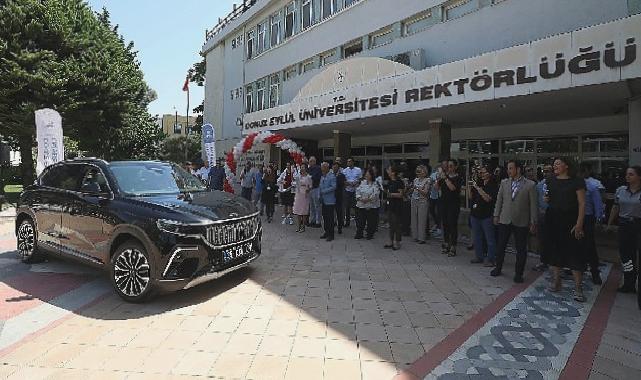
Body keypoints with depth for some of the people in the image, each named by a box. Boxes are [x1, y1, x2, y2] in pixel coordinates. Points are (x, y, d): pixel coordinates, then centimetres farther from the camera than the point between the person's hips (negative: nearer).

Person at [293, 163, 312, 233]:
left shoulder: (308, 177, -4)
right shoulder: (298, 176, 11)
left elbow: (310, 186, -5)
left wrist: (308, 189, -22)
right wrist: (295, 195, 10)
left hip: (305, 195, -5)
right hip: (298, 194, 5)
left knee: (304, 212, -1)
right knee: (298, 211, 6)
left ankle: (303, 227, 7)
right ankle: (299, 226, 16)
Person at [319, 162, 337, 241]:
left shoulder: (332, 176, -11)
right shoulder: (322, 176, 14)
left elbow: (333, 187, -20)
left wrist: (323, 191, -18)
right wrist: (320, 196, 7)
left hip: (330, 200, -8)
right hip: (324, 200, 8)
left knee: (330, 218, -2)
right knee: (325, 217, 13)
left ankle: (331, 234, 6)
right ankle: (326, 232, 25)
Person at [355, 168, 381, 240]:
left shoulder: (375, 184, -6)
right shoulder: (362, 182, 9)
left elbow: (375, 194, -16)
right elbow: (358, 190, 4)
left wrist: (368, 199, -21)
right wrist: (359, 198, -12)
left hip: (372, 205, -4)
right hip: (361, 205, 4)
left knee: (371, 221, 5)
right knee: (360, 220, 8)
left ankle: (370, 234, 19)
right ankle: (359, 234, 20)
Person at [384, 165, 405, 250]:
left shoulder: (399, 182, -13)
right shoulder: (389, 182, 13)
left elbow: (400, 194, -18)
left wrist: (391, 194, -25)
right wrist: (385, 190, 5)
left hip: (397, 206, -9)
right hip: (390, 205, 9)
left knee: (396, 224, -1)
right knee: (391, 224, 14)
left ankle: (397, 243, 8)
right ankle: (391, 242, 24)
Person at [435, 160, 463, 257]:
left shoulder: (458, 178, -3)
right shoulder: (444, 176, 10)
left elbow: (452, 188, -19)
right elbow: (437, 188, 6)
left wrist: (445, 178, -18)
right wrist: (439, 179, -9)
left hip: (453, 204, -5)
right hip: (444, 203, 5)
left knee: (453, 224, -4)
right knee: (445, 224, 10)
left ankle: (453, 247, 1)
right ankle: (446, 244, 21)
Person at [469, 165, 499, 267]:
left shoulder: (493, 186, -7)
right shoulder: (479, 183, 10)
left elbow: (487, 198, -20)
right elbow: (472, 196, 16)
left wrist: (477, 187, -19)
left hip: (487, 215, -6)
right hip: (475, 214, 7)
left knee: (490, 239, 1)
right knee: (477, 238, 14)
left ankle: (490, 259, 8)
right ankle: (479, 257, 25)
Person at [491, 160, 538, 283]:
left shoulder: (530, 185, -6)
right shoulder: (504, 183, 4)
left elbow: (533, 204, -5)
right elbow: (499, 200, 9)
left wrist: (533, 222, -5)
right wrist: (496, 215, 6)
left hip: (521, 222, -3)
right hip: (505, 220, 3)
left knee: (521, 249, 7)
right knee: (500, 246, 11)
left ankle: (518, 273, 21)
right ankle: (498, 268, 27)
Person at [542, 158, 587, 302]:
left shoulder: (576, 181, -6)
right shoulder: (551, 181, 9)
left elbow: (582, 203, -9)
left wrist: (579, 224, -15)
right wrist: (547, 199, -2)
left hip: (570, 220, -5)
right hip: (552, 219, 5)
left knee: (574, 252, -4)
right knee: (553, 250, 10)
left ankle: (578, 288, 4)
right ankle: (556, 282, 23)